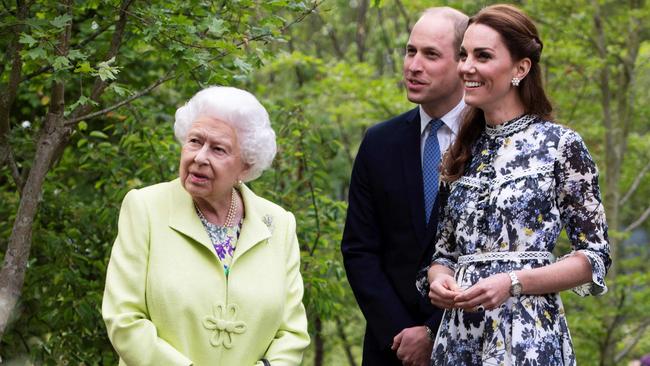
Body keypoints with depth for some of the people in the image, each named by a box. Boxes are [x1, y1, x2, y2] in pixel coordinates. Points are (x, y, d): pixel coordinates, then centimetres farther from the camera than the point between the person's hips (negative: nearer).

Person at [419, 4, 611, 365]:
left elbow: (595, 256, -6)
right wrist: (439, 278, -6)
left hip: (528, 336, -5)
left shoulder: (561, 144, -5)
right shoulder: (462, 152, 10)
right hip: (458, 335, 5)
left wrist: (514, 282, -18)